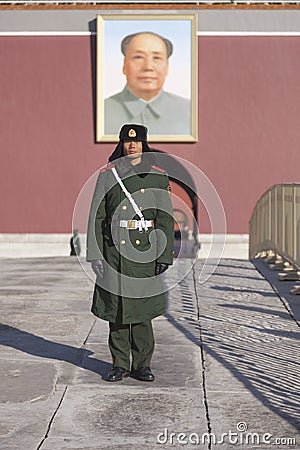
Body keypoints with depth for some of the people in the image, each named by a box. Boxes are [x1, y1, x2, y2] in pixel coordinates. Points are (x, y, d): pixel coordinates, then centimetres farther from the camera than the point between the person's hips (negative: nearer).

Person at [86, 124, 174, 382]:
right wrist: (95, 253, -3)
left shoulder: (158, 176, 4)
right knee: (116, 307, 6)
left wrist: (165, 255, -3)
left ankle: (141, 364, 16)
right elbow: (97, 215, 3)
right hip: (115, 249, 1)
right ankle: (120, 364, 18)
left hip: (145, 250, 0)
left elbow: (166, 218, 3)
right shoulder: (108, 174, 4)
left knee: (142, 307, 3)